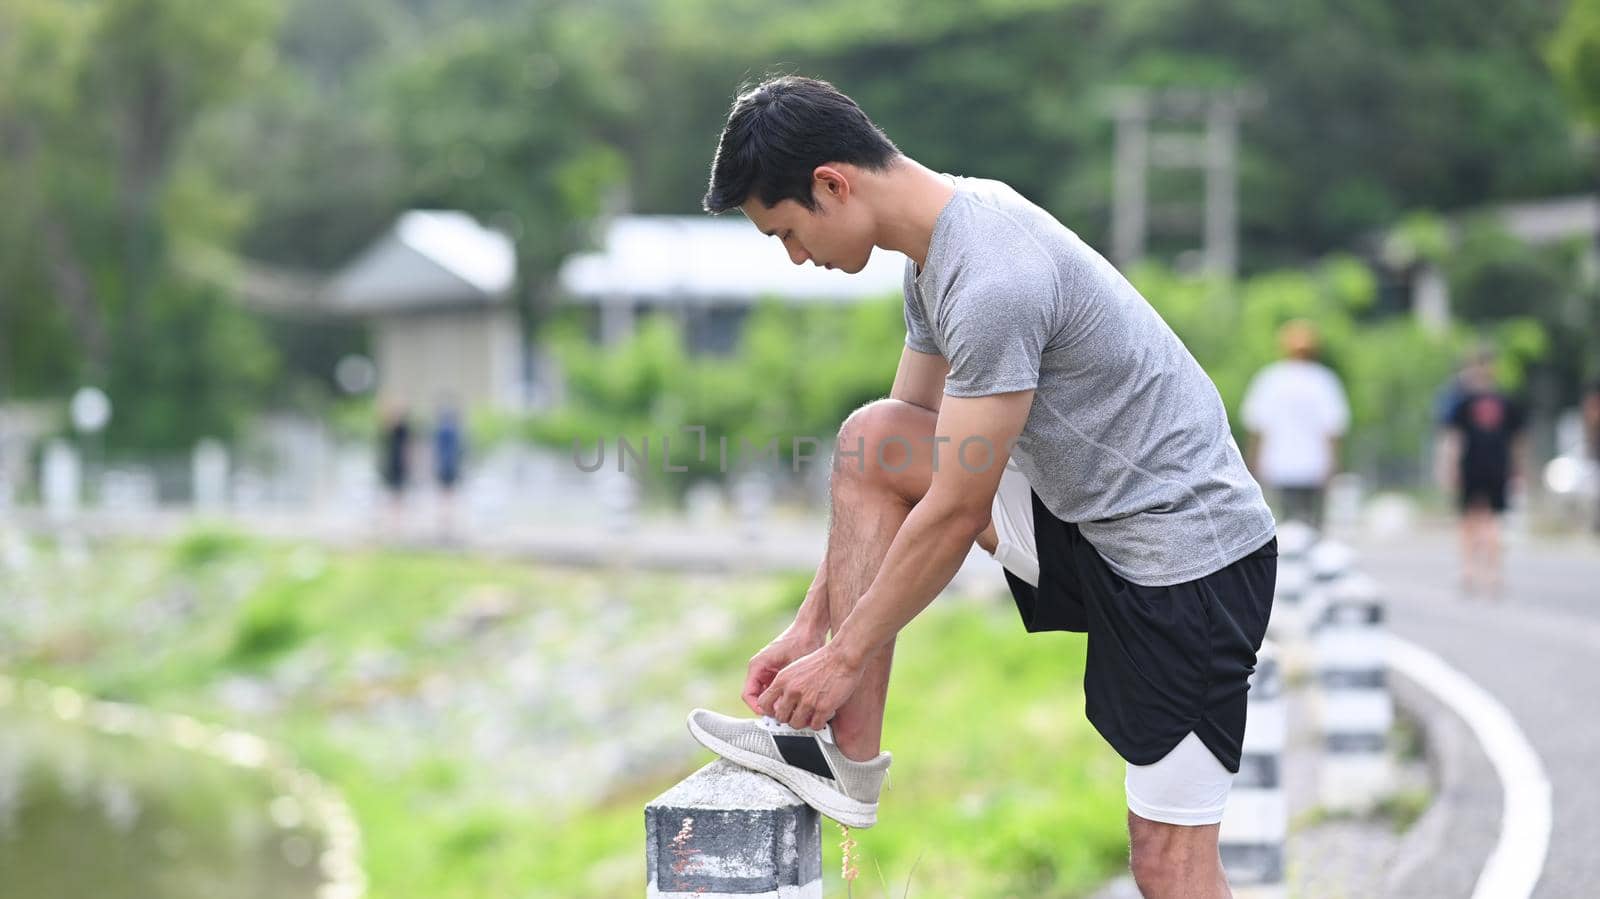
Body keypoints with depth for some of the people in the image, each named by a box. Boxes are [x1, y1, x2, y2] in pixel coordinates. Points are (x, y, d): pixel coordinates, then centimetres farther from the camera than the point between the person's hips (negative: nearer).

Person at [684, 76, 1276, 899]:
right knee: (869, 444, 3)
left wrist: (845, 658, -9)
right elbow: (900, 463, 15)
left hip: (1186, 559, -9)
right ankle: (849, 760, 4)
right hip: (1086, 518, 9)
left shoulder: (992, 281, -26)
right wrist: (811, 622, 14)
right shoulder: (940, 244, 5)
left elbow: (954, 514, -21)